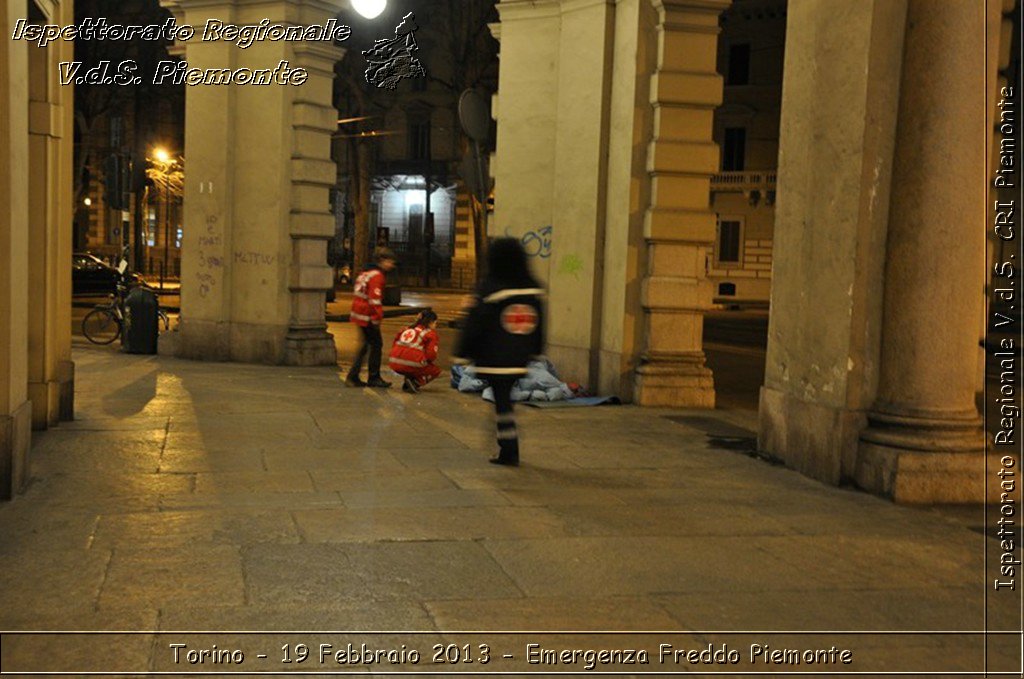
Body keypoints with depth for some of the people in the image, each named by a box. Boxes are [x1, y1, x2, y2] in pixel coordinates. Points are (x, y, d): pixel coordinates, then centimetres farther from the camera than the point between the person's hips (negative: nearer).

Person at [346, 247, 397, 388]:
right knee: (376, 345, -1)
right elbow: (374, 299, -22)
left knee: (367, 344, 16)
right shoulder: (377, 276, -14)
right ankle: (374, 378, 6)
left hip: (359, 314, 10)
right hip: (367, 316, -10)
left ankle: (353, 377, 17)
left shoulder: (368, 272, 18)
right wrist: (377, 318, -22)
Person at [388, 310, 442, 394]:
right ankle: (415, 382, -4)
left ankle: (407, 382, 13)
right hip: (411, 365, -7)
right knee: (436, 370, 20)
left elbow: (394, 346, 21)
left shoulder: (408, 329, 23)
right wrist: (432, 362, 19)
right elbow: (431, 354, -5)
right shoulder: (431, 333, 5)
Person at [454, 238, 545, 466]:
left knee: (502, 402, -1)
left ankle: (509, 451, -2)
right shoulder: (533, 289, 6)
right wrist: (535, 352, 24)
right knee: (505, 399, 17)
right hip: (520, 359, 6)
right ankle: (508, 450, 20)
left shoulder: (490, 289, -12)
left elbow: (474, 325, -8)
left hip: (494, 360, -6)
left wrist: (463, 353, -1)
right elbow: (539, 325, 14)